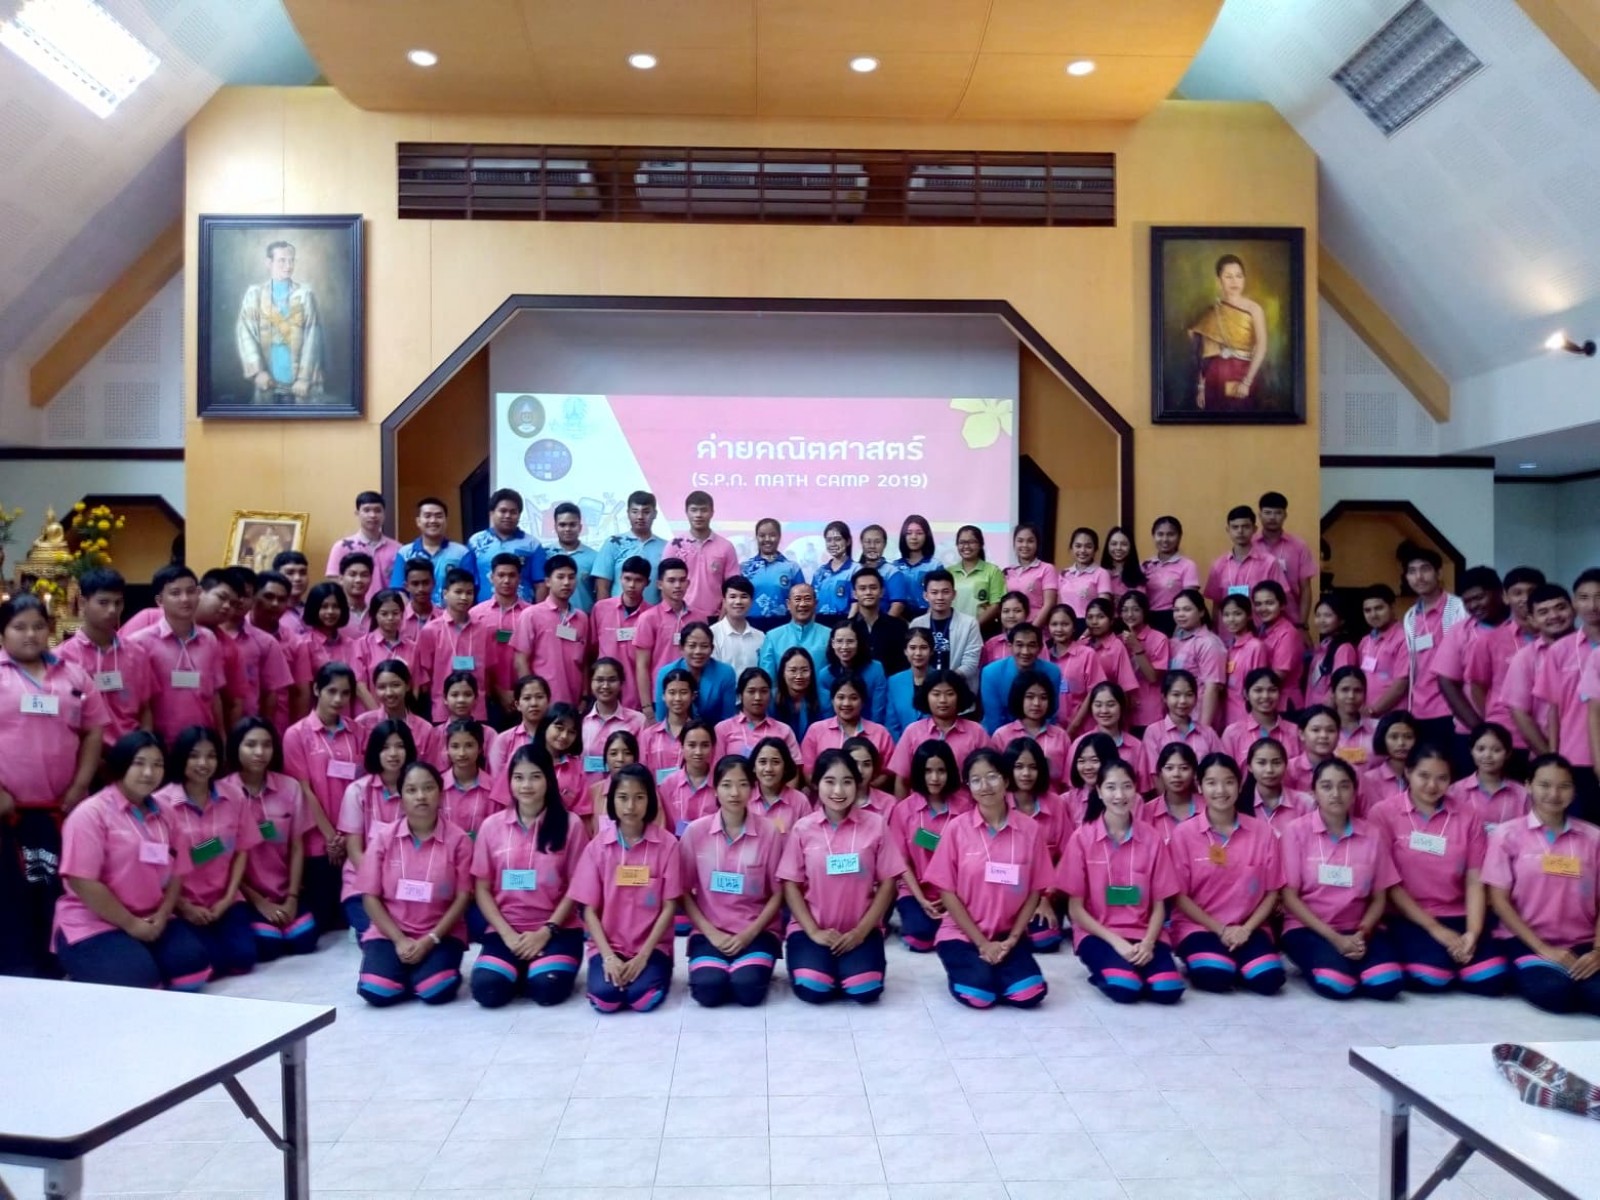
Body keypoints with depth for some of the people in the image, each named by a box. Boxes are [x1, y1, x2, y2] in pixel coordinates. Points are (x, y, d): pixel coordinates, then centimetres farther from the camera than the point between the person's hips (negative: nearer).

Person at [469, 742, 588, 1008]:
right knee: (486, 989, -25)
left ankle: (537, 970, 8)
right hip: (505, 930, 1)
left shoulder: (569, 825, -1)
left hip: (557, 930, -1)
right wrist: (507, 933, -9)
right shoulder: (492, 825, 4)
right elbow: (482, 889, 4)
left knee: (548, 989, -27)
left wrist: (546, 931, -12)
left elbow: (576, 887, -1)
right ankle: (520, 970, 8)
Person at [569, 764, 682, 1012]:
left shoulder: (667, 844, -5)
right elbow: (589, 909, -1)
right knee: (604, 996, -25)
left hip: (652, 946, -1)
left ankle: (648, 969, 7)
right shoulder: (598, 845, -2)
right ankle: (612, 969, 8)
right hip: (608, 945, 1)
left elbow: (669, 906, -4)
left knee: (643, 997, -26)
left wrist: (643, 956, -13)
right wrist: (608, 956, -14)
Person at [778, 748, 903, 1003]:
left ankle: (845, 966, 10)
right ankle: (823, 964, 11)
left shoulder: (875, 824, -2)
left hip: (860, 929, 0)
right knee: (813, 989, -23)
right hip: (812, 928, 0)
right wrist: (814, 932, -10)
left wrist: (861, 930, -9)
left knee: (865, 990, -23)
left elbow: (887, 883, -1)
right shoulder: (803, 828, -1)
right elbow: (791, 886, 1)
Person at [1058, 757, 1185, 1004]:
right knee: (1125, 988, -31)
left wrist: (1148, 943, -15)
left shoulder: (1152, 840, 3)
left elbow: (1159, 906, 5)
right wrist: (1116, 941, -15)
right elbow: (1075, 909, -3)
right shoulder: (1082, 839, -5)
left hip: (1142, 933, 2)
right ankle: (1107, 972, 2)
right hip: (1097, 934, -2)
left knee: (1168, 990, -26)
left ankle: (1128, 967, 4)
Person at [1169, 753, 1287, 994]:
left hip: (1247, 927, 2)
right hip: (1198, 926, -2)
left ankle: (1235, 962, 3)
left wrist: (1246, 929, -10)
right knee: (1214, 977, -31)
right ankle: (1216, 964, 2)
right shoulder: (1184, 833, -5)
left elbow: (1272, 892, 4)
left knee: (1269, 979, -26)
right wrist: (1220, 929, -10)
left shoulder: (1262, 832, 1)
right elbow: (1180, 895, -2)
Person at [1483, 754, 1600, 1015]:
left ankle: (1573, 973, -2)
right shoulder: (1508, 834, 1)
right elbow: (1499, 900, -3)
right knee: (1552, 992, -33)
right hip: (1529, 941, -2)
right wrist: (1543, 949, -11)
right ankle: (1526, 973, -3)